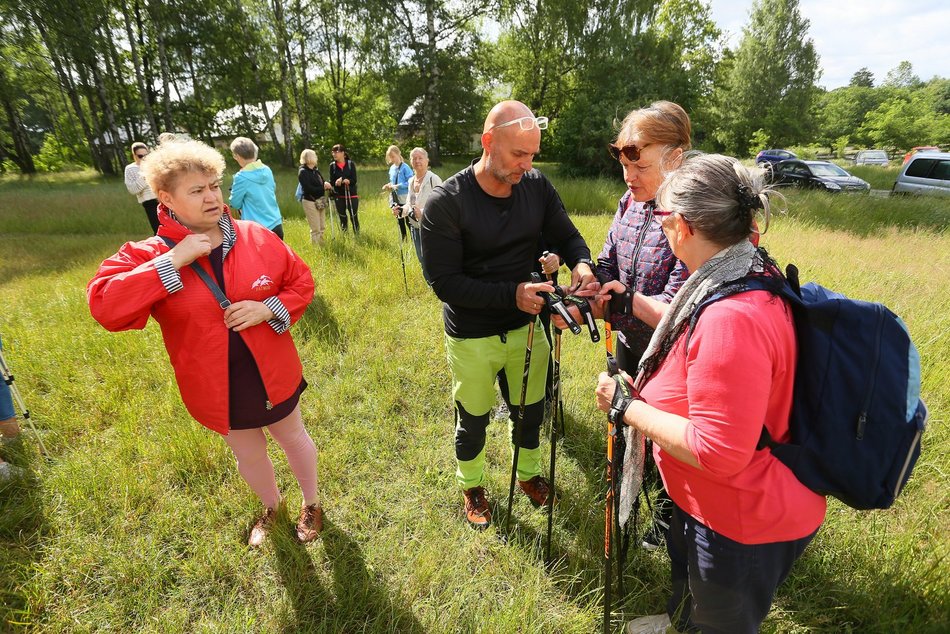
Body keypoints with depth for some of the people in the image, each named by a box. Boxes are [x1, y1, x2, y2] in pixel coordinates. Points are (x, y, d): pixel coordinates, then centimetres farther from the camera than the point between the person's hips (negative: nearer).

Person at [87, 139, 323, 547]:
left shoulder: (257, 237, -10)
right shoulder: (147, 257, -12)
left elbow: (301, 283, -2)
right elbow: (104, 307, -26)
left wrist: (269, 309, -21)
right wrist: (172, 261, -29)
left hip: (272, 375, 0)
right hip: (217, 389, 0)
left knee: (293, 439, 22)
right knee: (248, 455, 23)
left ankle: (311, 503, 49)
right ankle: (271, 507, 54)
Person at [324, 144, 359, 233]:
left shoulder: (351, 164, -3)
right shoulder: (332, 166, 2)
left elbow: (354, 180, -8)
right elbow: (332, 181, -2)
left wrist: (342, 180, -21)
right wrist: (328, 184, -25)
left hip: (351, 194, -2)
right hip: (339, 196, 2)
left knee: (354, 217, 2)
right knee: (342, 217, 9)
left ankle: (357, 235, 15)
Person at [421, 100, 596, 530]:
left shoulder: (537, 187, -7)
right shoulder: (446, 202, -20)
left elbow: (567, 236, 2)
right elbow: (444, 281, -22)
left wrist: (581, 263, -21)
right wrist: (512, 294, -30)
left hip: (527, 325, 4)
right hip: (471, 337, -3)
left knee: (531, 411, 22)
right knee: (473, 421, 18)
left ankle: (529, 474, 52)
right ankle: (472, 486, 48)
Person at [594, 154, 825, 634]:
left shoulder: (732, 320, -38)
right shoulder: (751, 275, -5)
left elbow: (715, 451, -36)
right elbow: (692, 330, 13)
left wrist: (626, 404, -26)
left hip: (745, 526, -10)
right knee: (684, 565, 36)